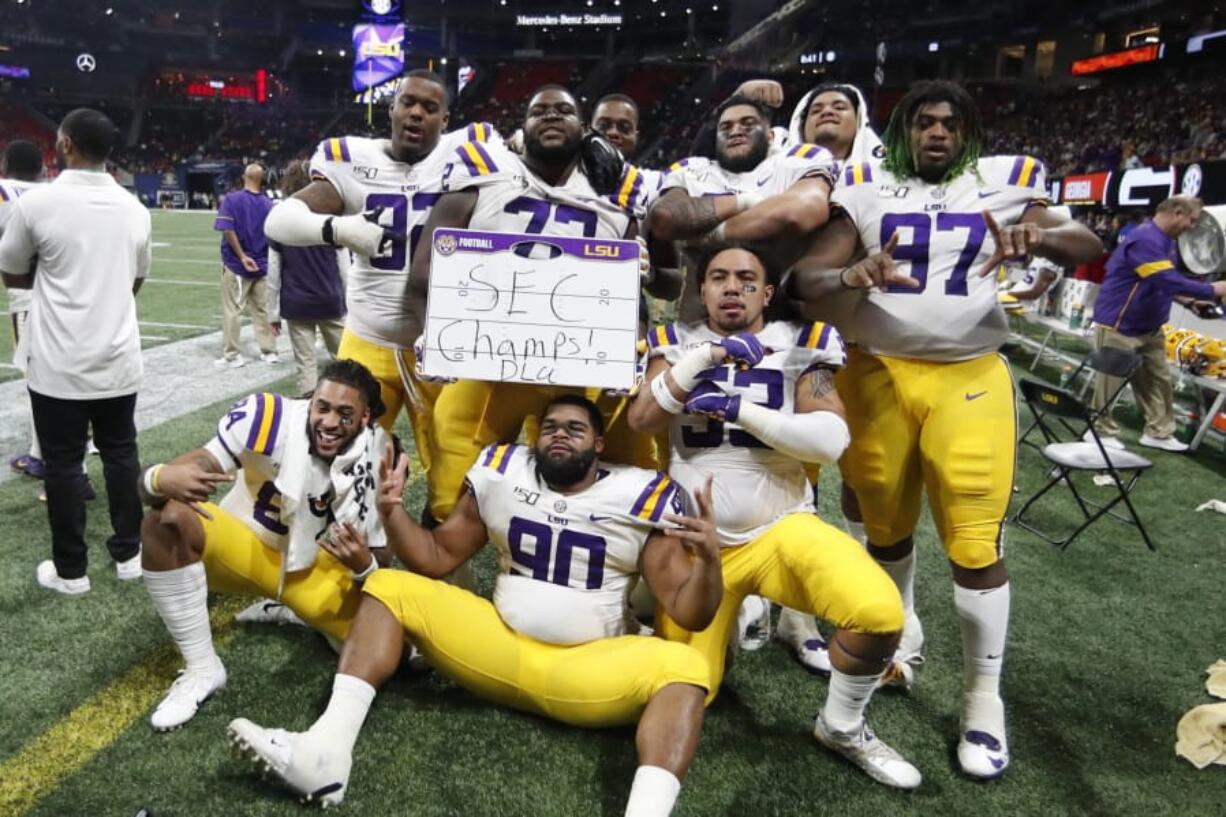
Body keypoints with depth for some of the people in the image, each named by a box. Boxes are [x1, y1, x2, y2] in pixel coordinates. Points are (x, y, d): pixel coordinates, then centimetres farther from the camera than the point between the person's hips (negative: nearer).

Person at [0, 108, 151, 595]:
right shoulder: (134, 208, 1)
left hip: (59, 365, -3)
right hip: (118, 361, 4)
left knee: (64, 464, 7)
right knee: (121, 454, 14)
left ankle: (70, 570, 17)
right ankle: (128, 553, 23)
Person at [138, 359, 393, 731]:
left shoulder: (378, 458, -16)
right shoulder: (270, 418, -24)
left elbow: (378, 559, -7)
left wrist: (364, 565, -32)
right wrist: (163, 478, -52)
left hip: (318, 569, 2)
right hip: (246, 548, -1)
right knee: (166, 518, -32)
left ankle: (296, 613, 17)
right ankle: (201, 669, -16)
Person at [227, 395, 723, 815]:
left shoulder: (642, 500, -4)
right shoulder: (502, 475, 4)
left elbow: (689, 614, -5)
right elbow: (437, 558, 11)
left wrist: (709, 559, -26)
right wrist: (392, 514, -8)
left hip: (588, 668, -3)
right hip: (498, 648, 3)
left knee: (683, 666, -30)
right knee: (388, 586, -8)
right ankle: (325, 753, -23)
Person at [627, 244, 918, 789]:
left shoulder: (801, 345, -2)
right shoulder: (678, 343, 1)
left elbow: (832, 440, -14)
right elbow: (641, 422, -14)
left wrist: (741, 410, -22)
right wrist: (706, 355, -23)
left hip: (781, 529, -1)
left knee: (880, 612, -27)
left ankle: (842, 728, 2)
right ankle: (724, 619, 34)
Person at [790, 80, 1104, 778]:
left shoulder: (1003, 182, 6)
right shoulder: (868, 189, 4)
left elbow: (1089, 246, 0)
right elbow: (805, 276, -5)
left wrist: (1039, 237, -23)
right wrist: (851, 275, -28)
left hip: (970, 380, -1)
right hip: (879, 375, 1)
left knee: (976, 545, -2)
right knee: (887, 526, 14)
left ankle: (984, 696, 16)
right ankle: (902, 632, 41)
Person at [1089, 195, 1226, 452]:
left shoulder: (1166, 240, 9)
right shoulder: (1144, 239, -24)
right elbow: (1169, 281, -30)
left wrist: (1192, 299, 3)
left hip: (1149, 327, 10)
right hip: (1118, 326, -10)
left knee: (1158, 379, 11)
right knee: (1111, 381, 1)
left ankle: (1159, 432, 19)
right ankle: (1102, 432, 13)